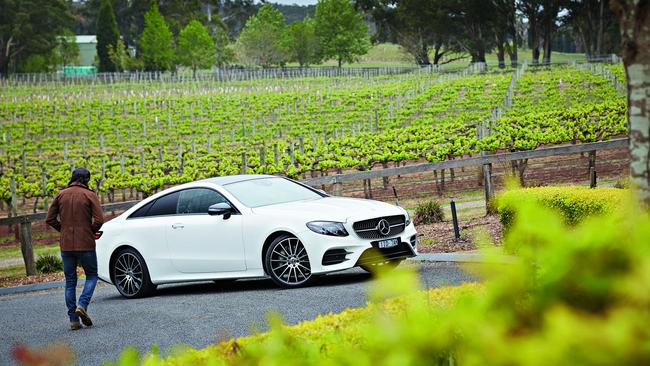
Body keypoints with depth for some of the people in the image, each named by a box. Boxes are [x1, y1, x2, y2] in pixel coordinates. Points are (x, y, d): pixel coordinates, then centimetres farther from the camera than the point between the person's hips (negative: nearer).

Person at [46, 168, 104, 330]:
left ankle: (73, 319, 6)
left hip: (66, 245, 3)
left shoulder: (61, 195, 4)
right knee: (92, 275, 14)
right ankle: (82, 305, -9)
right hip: (86, 244, -3)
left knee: (70, 281, 10)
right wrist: (91, 232, 5)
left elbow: (50, 219, 3)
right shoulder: (90, 195, -6)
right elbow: (99, 220, -13)